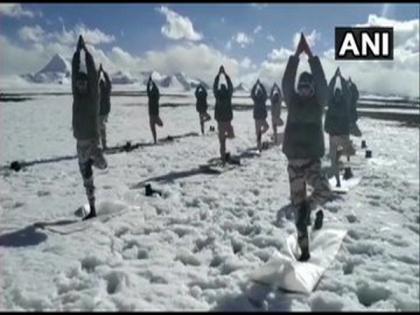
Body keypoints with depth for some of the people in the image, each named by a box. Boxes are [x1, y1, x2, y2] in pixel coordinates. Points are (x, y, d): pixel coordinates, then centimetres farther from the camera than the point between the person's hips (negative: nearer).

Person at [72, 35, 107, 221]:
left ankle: (94, 159, 11)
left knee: (102, 165, -27)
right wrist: (77, 51, 4)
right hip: (80, 142, 4)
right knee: (87, 178, 9)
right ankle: (92, 210, 21)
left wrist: (86, 51, -7)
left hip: (92, 139, -4)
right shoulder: (77, 94, 7)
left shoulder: (93, 95, -4)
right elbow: (74, 72, 5)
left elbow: (92, 73, -10)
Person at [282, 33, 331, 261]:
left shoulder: (318, 102, 2)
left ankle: (308, 208, 6)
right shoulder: (293, 101, 1)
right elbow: (286, 81, -8)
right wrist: (296, 54, -11)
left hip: (313, 160, 0)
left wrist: (311, 56, -8)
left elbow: (322, 82, -6)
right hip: (294, 161, 0)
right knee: (297, 205, 2)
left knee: (324, 190, -21)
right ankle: (304, 249, 14)